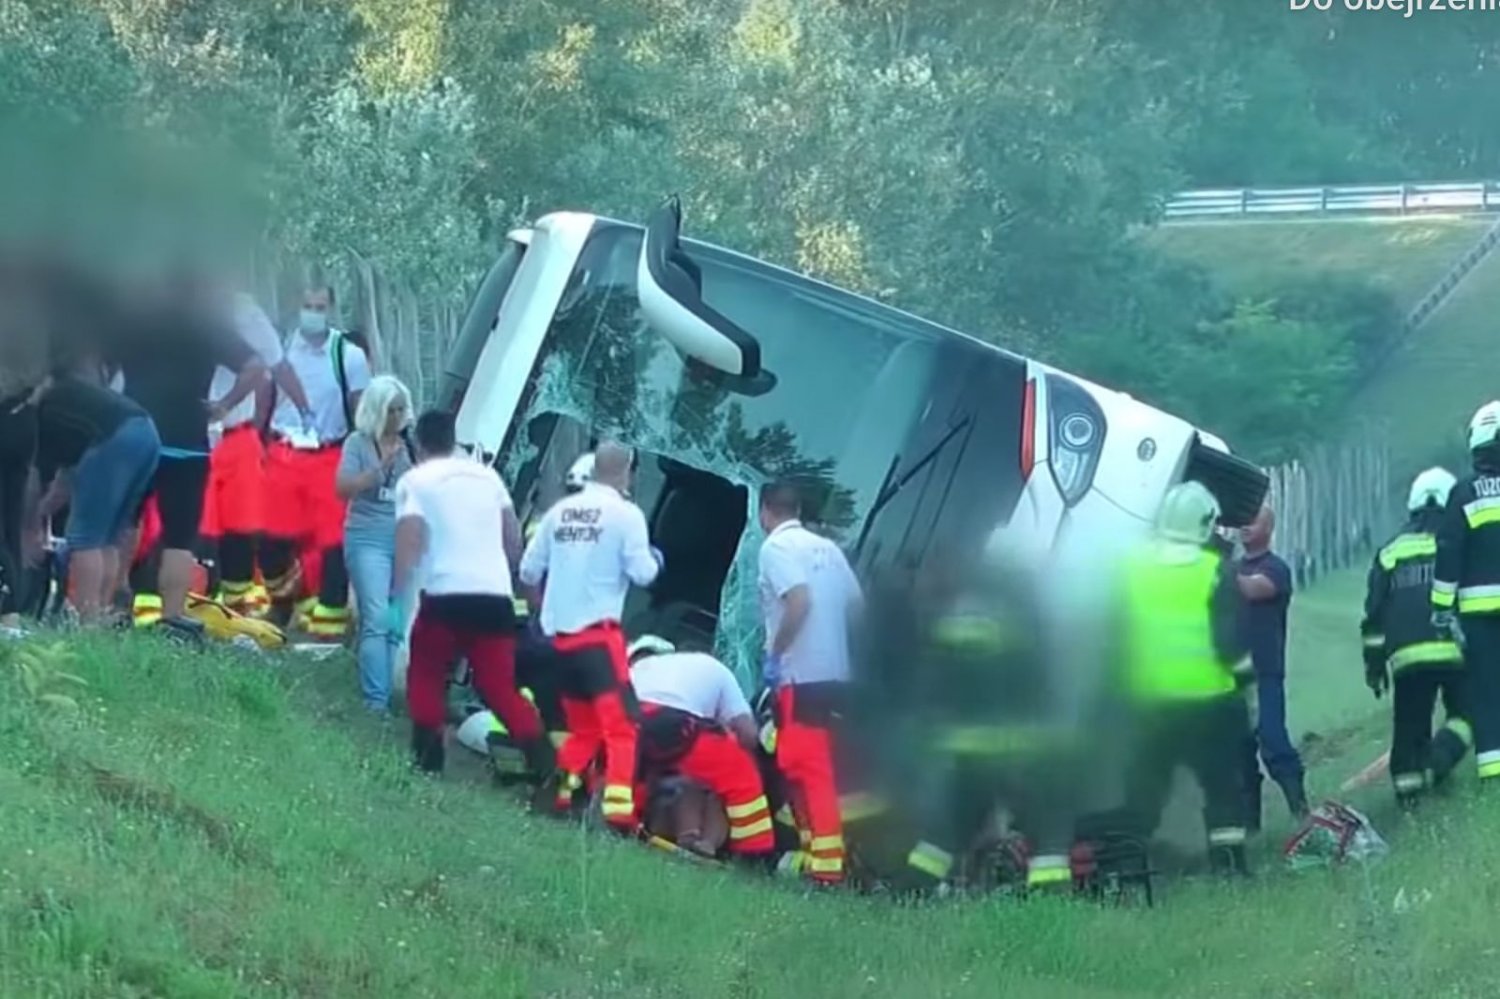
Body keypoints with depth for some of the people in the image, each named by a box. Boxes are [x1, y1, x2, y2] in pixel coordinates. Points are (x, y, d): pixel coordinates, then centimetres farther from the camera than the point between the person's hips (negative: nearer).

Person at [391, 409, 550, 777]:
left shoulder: (415, 480, 4)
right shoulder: (487, 474, 17)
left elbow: (409, 542, -7)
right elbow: (514, 537, 20)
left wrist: (398, 600, -6)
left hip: (445, 594, -4)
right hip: (495, 595, 4)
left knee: (426, 675, 16)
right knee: (499, 686, 10)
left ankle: (428, 755, 6)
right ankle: (542, 759, -5)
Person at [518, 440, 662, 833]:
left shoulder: (561, 510, 10)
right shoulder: (625, 513, -5)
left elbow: (529, 570, 12)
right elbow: (641, 573, -11)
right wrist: (654, 560, 12)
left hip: (560, 633, 6)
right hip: (598, 632, -6)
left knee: (583, 727, 18)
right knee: (621, 725, -8)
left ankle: (559, 798, 13)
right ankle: (619, 812, -20)